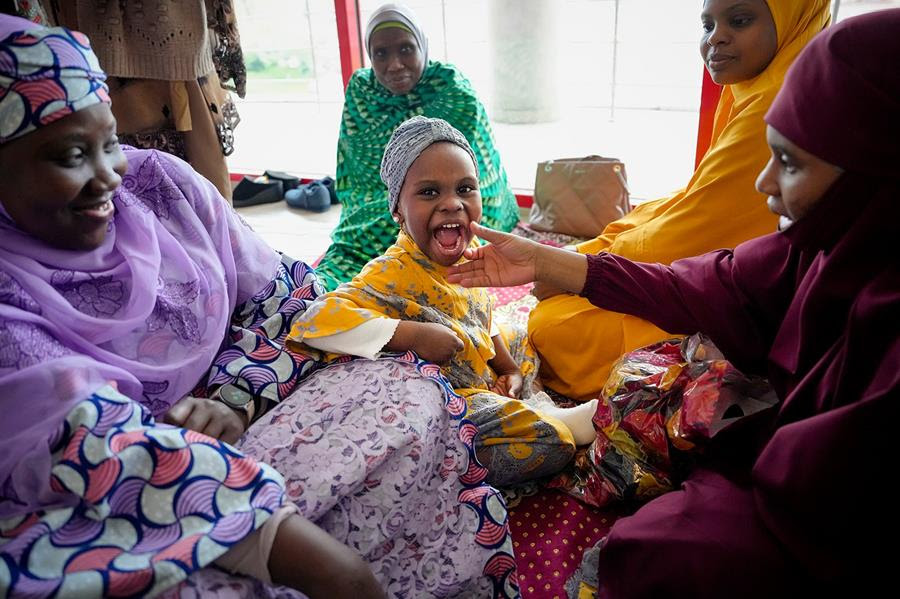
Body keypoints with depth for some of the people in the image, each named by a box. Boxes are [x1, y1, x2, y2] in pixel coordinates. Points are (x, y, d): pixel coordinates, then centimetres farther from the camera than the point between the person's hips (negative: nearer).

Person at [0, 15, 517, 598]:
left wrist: (236, 398, -15)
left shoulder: (160, 182, -3)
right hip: (74, 517, -4)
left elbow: (286, 291, 2)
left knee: (412, 393, -11)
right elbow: (97, 447, -29)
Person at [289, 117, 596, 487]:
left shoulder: (468, 252, -4)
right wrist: (413, 334, -43)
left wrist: (508, 368, 9)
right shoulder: (395, 273, -29)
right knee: (551, 440, -21)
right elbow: (316, 320, -42)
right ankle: (572, 420, 9)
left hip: (483, 376, 9)